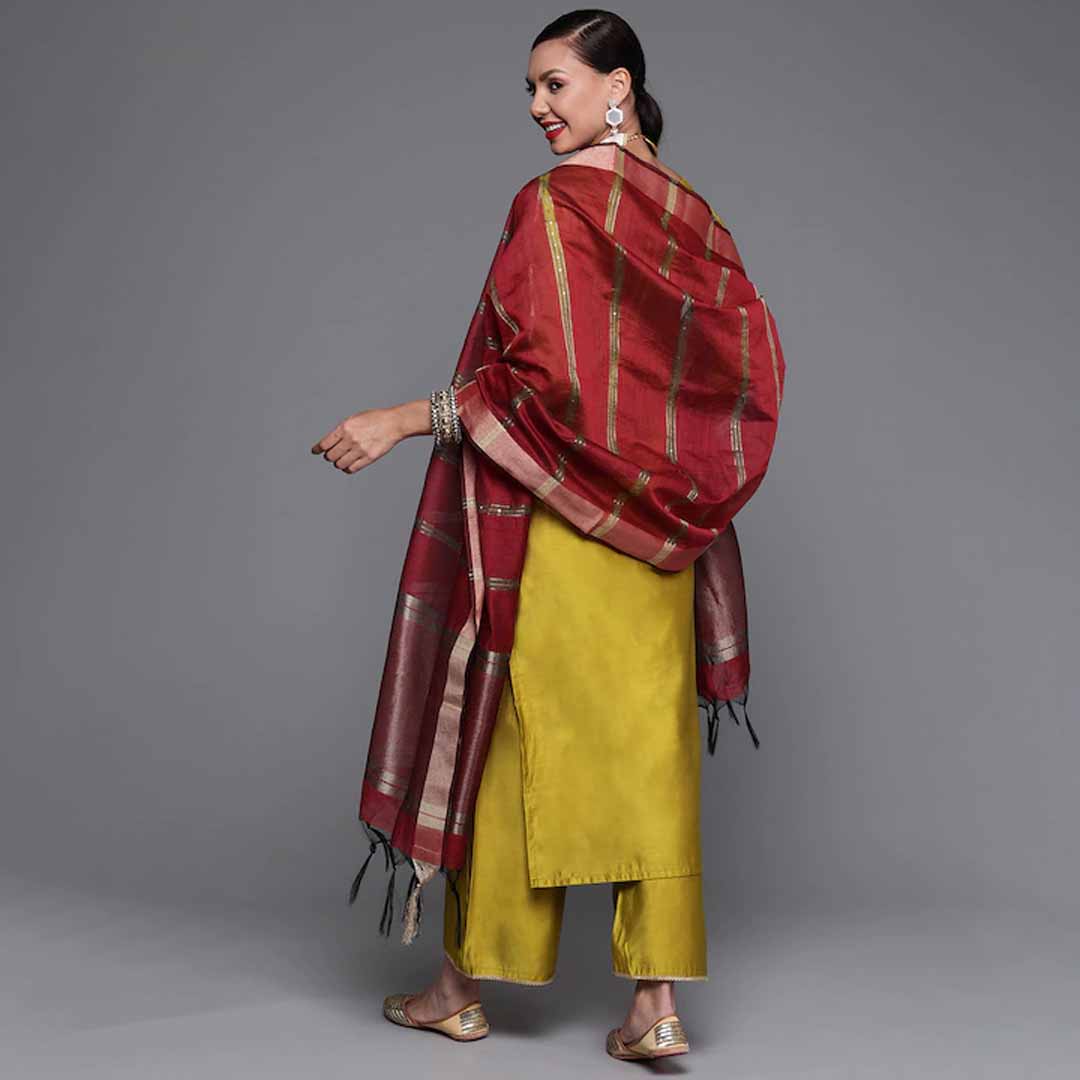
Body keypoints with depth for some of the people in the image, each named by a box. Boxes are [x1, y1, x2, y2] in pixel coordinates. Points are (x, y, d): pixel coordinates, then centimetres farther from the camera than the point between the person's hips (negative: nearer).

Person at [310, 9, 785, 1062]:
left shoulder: (551, 203, -12)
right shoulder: (688, 211, 9)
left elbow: (547, 376, -19)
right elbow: (746, 353, 12)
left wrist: (403, 420, -15)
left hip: (554, 523, -6)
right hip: (654, 528, 6)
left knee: (507, 734, 6)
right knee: (648, 747, 6)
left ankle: (464, 984, 19)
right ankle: (656, 1004, 6)